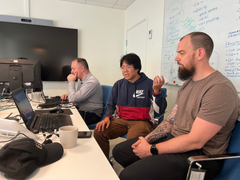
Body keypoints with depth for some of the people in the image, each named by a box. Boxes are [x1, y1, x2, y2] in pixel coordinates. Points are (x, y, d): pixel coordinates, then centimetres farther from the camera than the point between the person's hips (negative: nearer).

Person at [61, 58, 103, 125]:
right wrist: (68, 96, 3)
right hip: (81, 111, 9)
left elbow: (73, 99, -24)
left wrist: (71, 82, -12)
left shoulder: (92, 82, -22)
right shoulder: (81, 80, 11)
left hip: (91, 115, -9)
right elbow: (76, 96, 25)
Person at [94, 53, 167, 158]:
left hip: (142, 121, -4)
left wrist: (156, 90, -25)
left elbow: (160, 110, -10)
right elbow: (111, 105, 19)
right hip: (121, 120, 5)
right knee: (99, 132, -16)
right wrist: (107, 117, -1)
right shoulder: (118, 85, 10)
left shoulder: (148, 84, -4)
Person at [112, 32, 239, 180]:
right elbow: (171, 121, 9)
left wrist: (152, 149, -16)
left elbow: (195, 141, -23)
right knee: (119, 151, 7)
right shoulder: (188, 83, 10)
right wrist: (147, 139, -4)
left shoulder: (220, 88, -20)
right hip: (173, 140, 8)